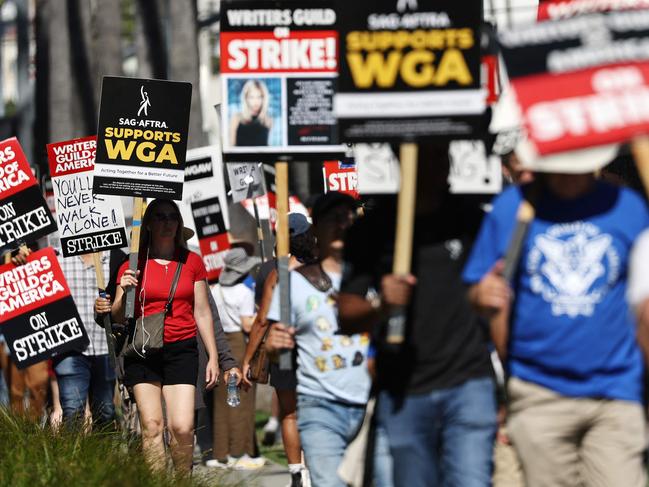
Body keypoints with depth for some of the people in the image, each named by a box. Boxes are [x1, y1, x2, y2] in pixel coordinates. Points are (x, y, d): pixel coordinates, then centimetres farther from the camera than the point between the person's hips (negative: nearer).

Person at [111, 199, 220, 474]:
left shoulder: (192, 262, 10)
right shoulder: (133, 265, 5)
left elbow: (202, 312, 14)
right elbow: (118, 317, 7)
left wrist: (213, 357, 10)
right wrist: (125, 292, -13)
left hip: (182, 349, 0)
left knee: (182, 427, -11)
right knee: (151, 426, -7)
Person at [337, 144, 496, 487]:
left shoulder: (471, 220, 5)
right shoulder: (371, 229, 3)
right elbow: (347, 317, 3)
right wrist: (380, 304, -20)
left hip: (467, 383, -1)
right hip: (401, 393, 1)